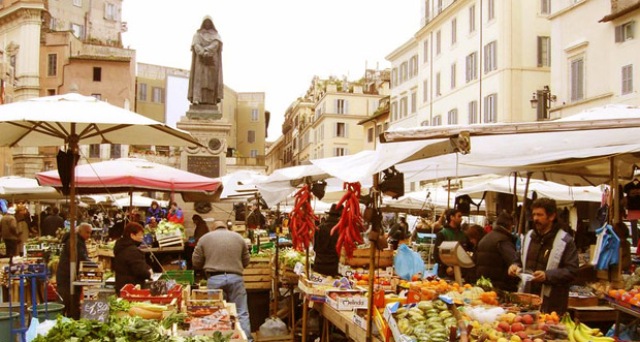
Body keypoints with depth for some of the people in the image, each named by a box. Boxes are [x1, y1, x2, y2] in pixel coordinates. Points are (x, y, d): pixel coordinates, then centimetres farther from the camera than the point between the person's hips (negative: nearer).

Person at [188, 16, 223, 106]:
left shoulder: (216, 35, 12)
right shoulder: (197, 35, 11)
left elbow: (215, 45, -8)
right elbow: (196, 46, -6)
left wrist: (206, 51, -24)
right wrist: (204, 54, -24)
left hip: (212, 61, 1)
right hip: (200, 61, -1)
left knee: (211, 80, -10)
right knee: (199, 79, -14)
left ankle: (211, 100, -14)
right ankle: (197, 99, -23)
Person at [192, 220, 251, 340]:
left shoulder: (204, 238, 8)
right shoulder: (238, 237, 13)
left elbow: (196, 263, 9)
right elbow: (246, 261, 17)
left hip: (214, 279, -1)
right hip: (235, 278, 1)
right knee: (242, 313, 6)